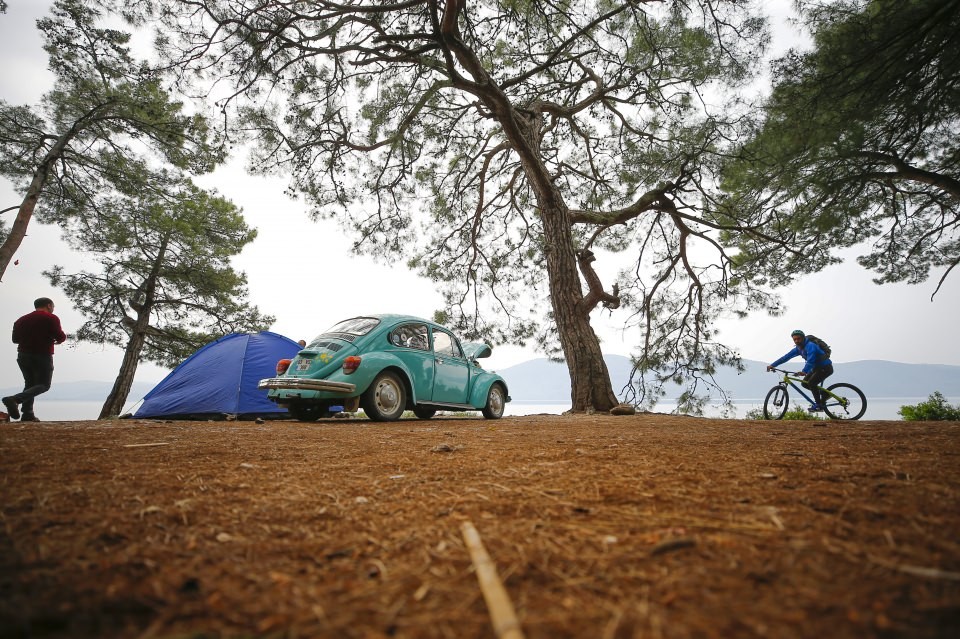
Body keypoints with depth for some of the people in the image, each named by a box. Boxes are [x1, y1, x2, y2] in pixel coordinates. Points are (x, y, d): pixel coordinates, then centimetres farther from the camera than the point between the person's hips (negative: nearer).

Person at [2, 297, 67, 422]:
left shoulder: (21, 319, 14)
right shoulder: (51, 318, -7)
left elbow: (15, 339, 15)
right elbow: (60, 337, -13)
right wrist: (61, 339, 9)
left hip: (23, 355, 7)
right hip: (42, 356, -6)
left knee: (30, 384, 14)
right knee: (43, 385, -2)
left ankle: (27, 414, 4)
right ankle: (14, 399, -24)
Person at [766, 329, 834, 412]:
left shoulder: (810, 346, -25)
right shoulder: (798, 349, 1)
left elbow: (810, 360, -40)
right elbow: (786, 357, -2)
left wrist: (804, 371, -55)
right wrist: (772, 365, -11)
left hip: (826, 367, -9)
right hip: (817, 367, 9)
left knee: (811, 383, -22)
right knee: (805, 383, 2)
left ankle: (819, 405, -10)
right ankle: (824, 393, 20)